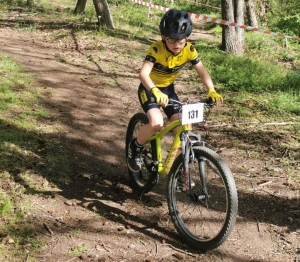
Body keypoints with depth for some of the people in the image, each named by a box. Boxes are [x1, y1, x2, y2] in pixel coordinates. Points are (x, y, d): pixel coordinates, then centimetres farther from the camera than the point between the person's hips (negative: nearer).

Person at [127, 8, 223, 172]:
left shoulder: (189, 50, -18)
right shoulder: (156, 49, -30)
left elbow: (202, 72, -18)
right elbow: (143, 74, -42)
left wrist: (211, 91, -38)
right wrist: (156, 92, -61)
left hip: (168, 89, 4)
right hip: (149, 89, -4)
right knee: (157, 123, -28)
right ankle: (135, 147, 1)